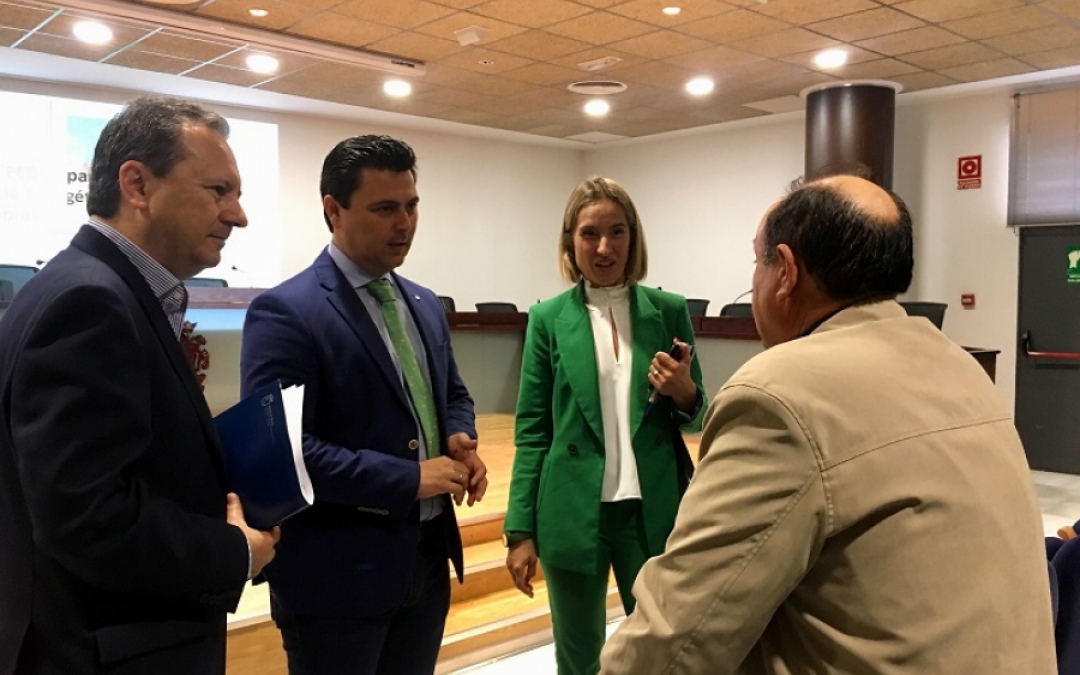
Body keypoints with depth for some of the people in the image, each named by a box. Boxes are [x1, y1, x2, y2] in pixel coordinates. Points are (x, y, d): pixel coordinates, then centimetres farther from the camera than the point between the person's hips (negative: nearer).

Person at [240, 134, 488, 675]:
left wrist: (460, 440, -3)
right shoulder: (285, 312, -15)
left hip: (428, 558, 7)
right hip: (337, 573, -7)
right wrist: (408, 479, -21)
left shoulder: (425, 305, 10)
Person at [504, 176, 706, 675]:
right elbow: (531, 429, 0)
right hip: (574, 513, 0)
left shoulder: (669, 310, 2)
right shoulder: (548, 318, -1)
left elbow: (694, 416, 9)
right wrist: (521, 529, -2)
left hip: (654, 511, 1)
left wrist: (684, 393, -14)